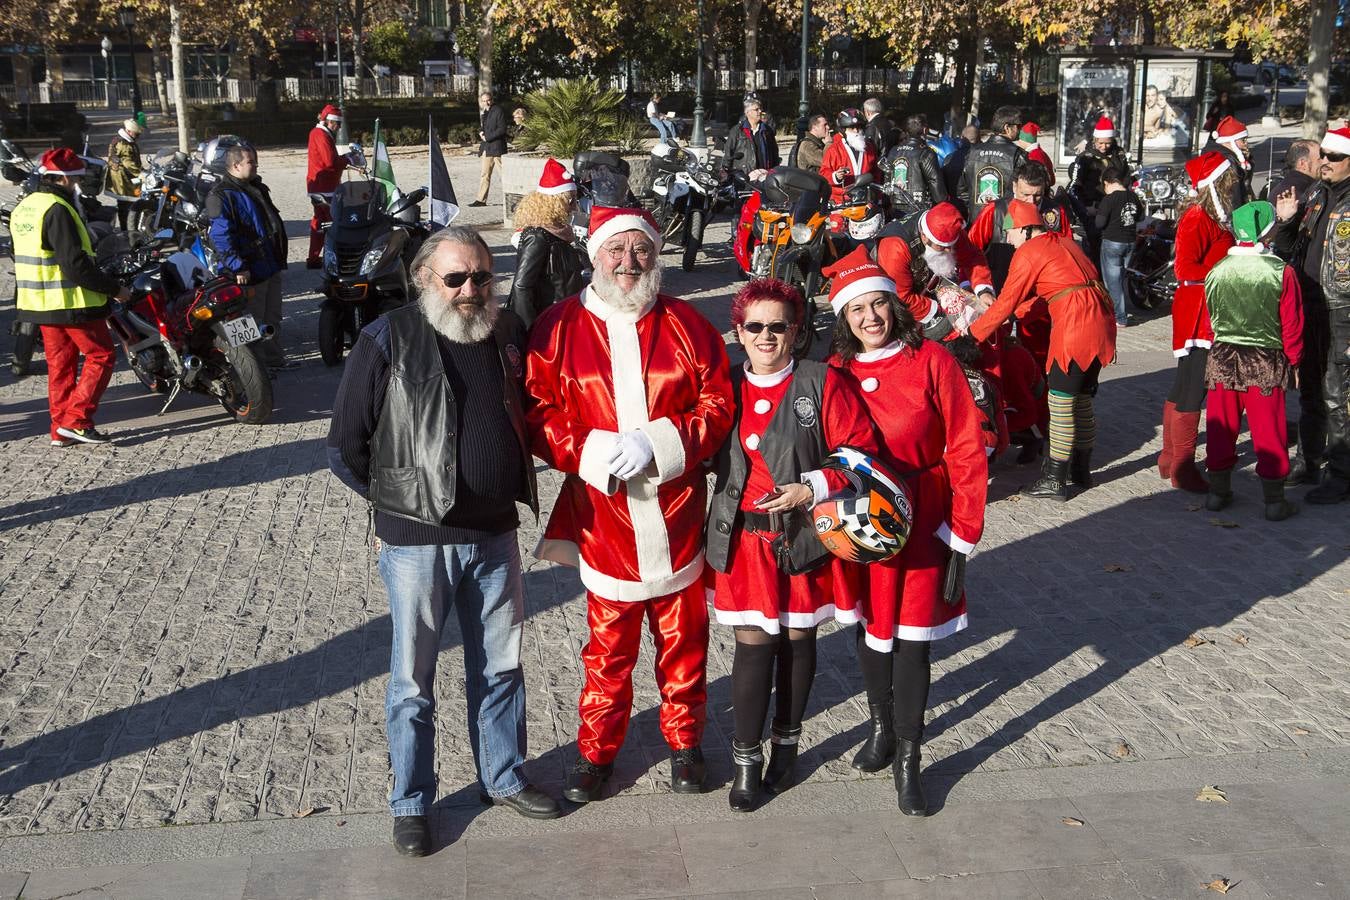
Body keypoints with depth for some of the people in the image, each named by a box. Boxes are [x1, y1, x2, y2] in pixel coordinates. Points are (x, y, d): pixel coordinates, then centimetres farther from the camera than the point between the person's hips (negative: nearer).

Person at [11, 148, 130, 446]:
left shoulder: (23, 208, 13)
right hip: (71, 300, -9)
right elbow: (75, 264, -23)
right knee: (101, 356, 0)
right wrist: (115, 288, -16)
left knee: (60, 363, 14)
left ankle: (61, 430, 16)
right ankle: (76, 420, -6)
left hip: (39, 300, 9)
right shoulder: (57, 210, -18)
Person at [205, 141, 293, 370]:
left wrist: (280, 256, 25)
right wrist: (237, 267, -25)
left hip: (270, 266, 9)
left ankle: (273, 358, 30)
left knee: (272, 316, 18)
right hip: (248, 272, -9)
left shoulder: (257, 188, 15)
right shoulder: (221, 195, -15)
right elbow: (220, 235, -20)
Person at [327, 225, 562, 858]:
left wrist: (512, 488, 12)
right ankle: (410, 805, 25)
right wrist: (398, 498, -1)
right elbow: (345, 448, -9)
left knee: (500, 667, 17)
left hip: (495, 534, 4)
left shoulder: (507, 335, 2)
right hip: (417, 540, -4)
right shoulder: (388, 342, -13)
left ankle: (504, 777, 36)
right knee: (413, 681, 8)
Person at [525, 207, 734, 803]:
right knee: (608, 644, 9)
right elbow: (538, 414, -2)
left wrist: (658, 442, -15)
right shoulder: (558, 328, -1)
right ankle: (597, 749, 26)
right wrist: (592, 451, -18)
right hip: (603, 515, -1)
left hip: (676, 514, 1)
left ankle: (684, 742, 32)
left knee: (683, 638, 13)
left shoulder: (685, 325, 2)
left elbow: (717, 405, 0)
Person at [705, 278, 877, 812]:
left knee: (798, 639, 12)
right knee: (753, 643, -1)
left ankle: (786, 742, 31)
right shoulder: (726, 388, 5)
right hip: (743, 538, 1)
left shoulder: (822, 383, -4)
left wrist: (813, 487, -17)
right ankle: (746, 759, 10)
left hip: (805, 535, -1)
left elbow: (860, 451, -7)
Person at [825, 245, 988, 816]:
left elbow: (966, 451, -9)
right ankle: (882, 728, 39)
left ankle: (907, 760, 16)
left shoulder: (931, 362, -11)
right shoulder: (835, 372, -2)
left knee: (911, 637, 0)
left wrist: (962, 537, -10)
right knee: (868, 625, 16)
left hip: (921, 524, -3)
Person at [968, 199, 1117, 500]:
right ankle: (1082, 469, 28)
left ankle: (1055, 481, 1)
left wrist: (972, 333, 7)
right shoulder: (1064, 242, 21)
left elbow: (1006, 303, -2)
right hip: (1101, 319, 8)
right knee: (1082, 400, 18)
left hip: (1074, 324, -8)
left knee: (1061, 404, -2)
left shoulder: (1027, 252, -3)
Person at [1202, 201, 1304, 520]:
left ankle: (1218, 492, 21)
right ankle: (1274, 500, 11)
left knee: (1221, 427, 13)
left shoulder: (1216, 271, -2)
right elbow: (1292, 324, -5)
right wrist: (1293, 361, 8)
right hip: (1267, 361, -3)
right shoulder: (1282, 272, -11)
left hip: (1222, 358, 3)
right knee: (1268, 431, 5)